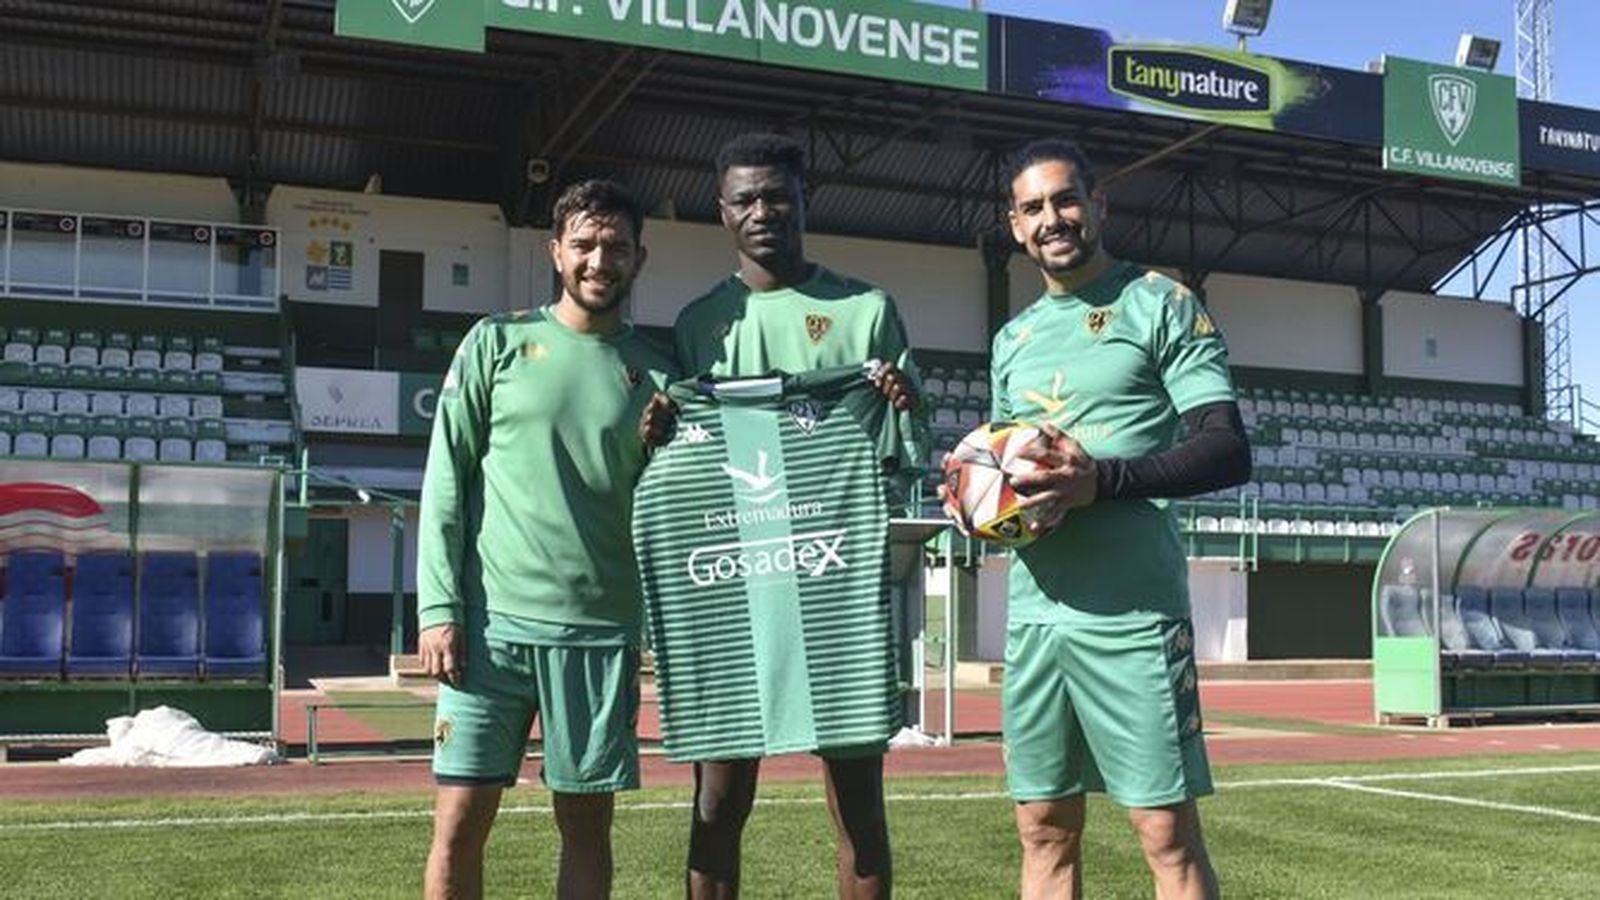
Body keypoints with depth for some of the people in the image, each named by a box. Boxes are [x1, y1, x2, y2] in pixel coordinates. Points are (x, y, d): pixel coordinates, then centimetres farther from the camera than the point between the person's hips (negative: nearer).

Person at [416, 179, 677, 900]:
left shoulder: (655, 373, 9)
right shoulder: (497, 341, 6)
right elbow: (446, 480, 2)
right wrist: (438, 608, -5)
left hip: (602, 629, 1)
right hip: (493, 619, -1)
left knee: (587, 827, 7)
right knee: (459, 826, 0)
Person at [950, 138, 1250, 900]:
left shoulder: (1160, 305, 1)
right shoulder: (1011, 338, 19)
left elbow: (1227, 452, -8)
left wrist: (1100, 480, -20)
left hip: (1132, 612, -6)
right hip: (1033, 610, 6)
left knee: (1166, 830, -4)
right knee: (1044, 828, 9)